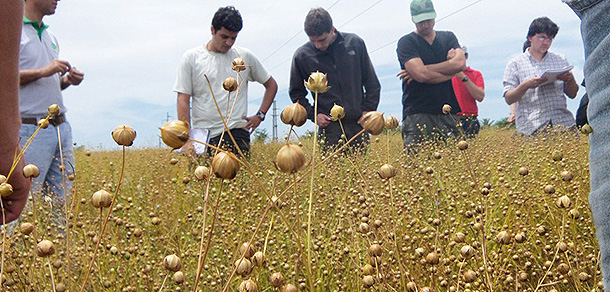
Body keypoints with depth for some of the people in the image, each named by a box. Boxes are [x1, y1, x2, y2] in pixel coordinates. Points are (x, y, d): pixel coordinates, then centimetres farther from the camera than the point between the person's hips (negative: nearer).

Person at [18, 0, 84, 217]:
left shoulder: (51, 37, 21)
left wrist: (68, 80, 8)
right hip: (31, 130, -8)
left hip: (62, 127, 8)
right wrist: (42, 71, -18)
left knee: (60, 203, 6)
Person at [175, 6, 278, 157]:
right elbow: (183, 99, 2)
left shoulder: (245, 57, 10)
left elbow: (271, 85, 22)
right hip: (202, 137, 0)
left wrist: (260, 115, 9)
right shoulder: (191, 57, 5)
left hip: (237, 133, 0)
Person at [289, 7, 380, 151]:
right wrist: (313, 114, -1)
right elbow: (296, 93, 12)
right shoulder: (302, 56, -1)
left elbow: (372, 82, 11)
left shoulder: (355, 43, 1)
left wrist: (369, 110, 3)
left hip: (358, 122, 1)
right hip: (329, 125, -1)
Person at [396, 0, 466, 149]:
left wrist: (420, 71, -7)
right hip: (417, 115, -4)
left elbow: (460, 63, -4)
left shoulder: (448, 37, 17)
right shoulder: (406, 42, 4)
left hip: (448, 113, 4)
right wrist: (449, 71, 0)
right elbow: (422, 75, -12)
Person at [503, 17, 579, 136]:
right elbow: (509, 99, 2)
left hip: (563, 121, 3)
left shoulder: (561, 60, 18)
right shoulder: (515, 63, 8)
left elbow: (572, 94, 18)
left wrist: (570, 80, -3)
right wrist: (526, 85, -16)